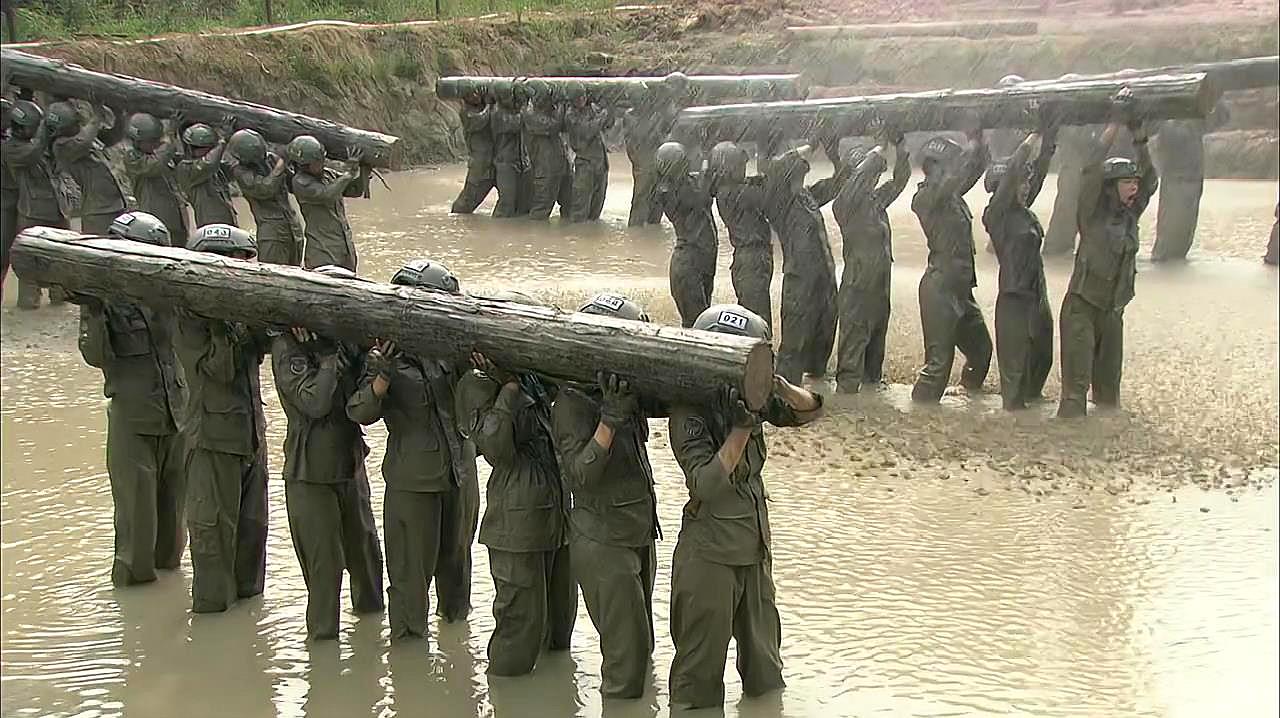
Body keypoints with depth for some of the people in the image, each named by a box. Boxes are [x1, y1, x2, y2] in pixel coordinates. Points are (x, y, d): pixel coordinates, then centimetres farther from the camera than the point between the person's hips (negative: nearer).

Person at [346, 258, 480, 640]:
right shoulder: (385, 354, -10)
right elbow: (361, 412, -17)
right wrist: (383, 376, -34)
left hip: (461, 473, 5)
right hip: (412, 480, -5)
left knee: (456, 555, 23)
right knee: (411, 569, 2)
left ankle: (455, 616, 45)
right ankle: (408, 637, 19)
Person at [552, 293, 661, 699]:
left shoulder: (627, 391, 3)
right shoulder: (573, 402, -17)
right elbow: (581, 474, -24)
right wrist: (611, 417, -31)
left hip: (640, 535, 8)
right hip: (603, 543, -8)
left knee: (641, 646, 20)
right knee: (626, 654, -4)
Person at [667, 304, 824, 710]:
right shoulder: (689, 413, -22)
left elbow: (808, 411, 0)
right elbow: (707, 486, -28)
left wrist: (778, 385, -19)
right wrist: (742, 428, -32)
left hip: (756, 546, 7)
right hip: (710, 554, -7)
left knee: (762, 648, 25)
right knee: (701, 661, 8)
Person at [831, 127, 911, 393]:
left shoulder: (877, 200, 13)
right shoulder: (845, 204, -10)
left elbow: (901, 178, 17)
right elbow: (861, 173, -25)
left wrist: (899, 145, 5)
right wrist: (882, 146, -15)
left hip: (880, 282, 8)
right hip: (858, 283, -8)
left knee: (878, 331, 17)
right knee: (854, 336, -7)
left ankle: (872, 377, 29)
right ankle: (847, 386, -6)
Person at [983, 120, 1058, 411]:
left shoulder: (1024, 211, 9)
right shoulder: (996, 215, -12)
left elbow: (1038, 173, 8)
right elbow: (1011, 174, -21)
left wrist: (1049, 140, 0)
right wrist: (1032, 139, -19)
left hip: (1037, 296, 8)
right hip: (1014, 297, -8)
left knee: (1042, 352, 20)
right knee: (1014, 356, 3)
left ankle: (1030, 394, 38)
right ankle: (1014, 405, 17)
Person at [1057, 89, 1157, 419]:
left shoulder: (1130, 214, 6)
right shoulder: (1094, 212, -10)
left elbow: (1149, 179, 3)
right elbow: (1091, 169, -21)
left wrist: (1138, 133, -5)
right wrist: (1117, 122, -21)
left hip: (1112, 310, 6)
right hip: (1082, 306, -6)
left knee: (1109, 384, 14)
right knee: (1077, 383, -9)